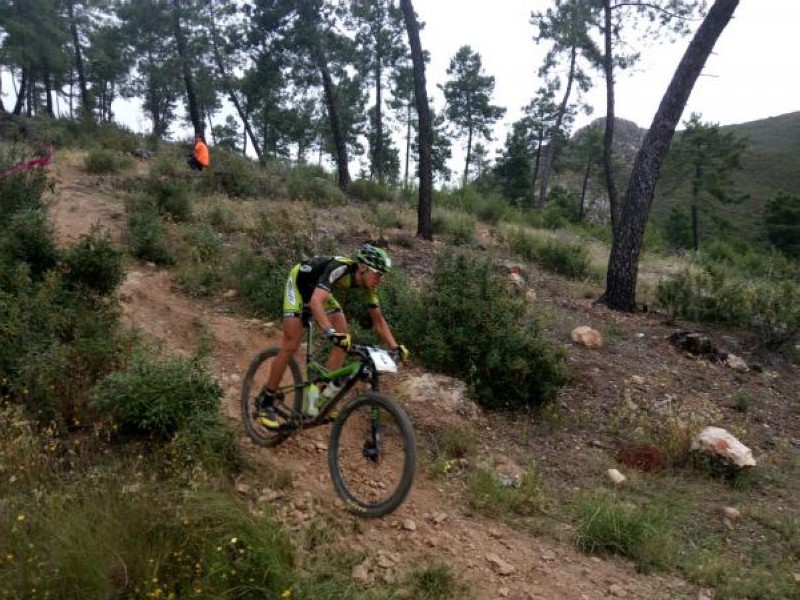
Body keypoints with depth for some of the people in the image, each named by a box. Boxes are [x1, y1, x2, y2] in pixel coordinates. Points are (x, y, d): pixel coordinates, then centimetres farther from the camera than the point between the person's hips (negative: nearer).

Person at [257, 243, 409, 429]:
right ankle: (265, 401, 2)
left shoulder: (366, 283, -17)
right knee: (291, 344, -12)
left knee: (343, 337, -8)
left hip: (318, 288, 7)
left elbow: (378, 320, -9)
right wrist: (331, 332, -66)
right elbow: (316, 301, -54)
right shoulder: (339, 269, -39)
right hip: (299, 282, -7)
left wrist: (394, 347, -20)